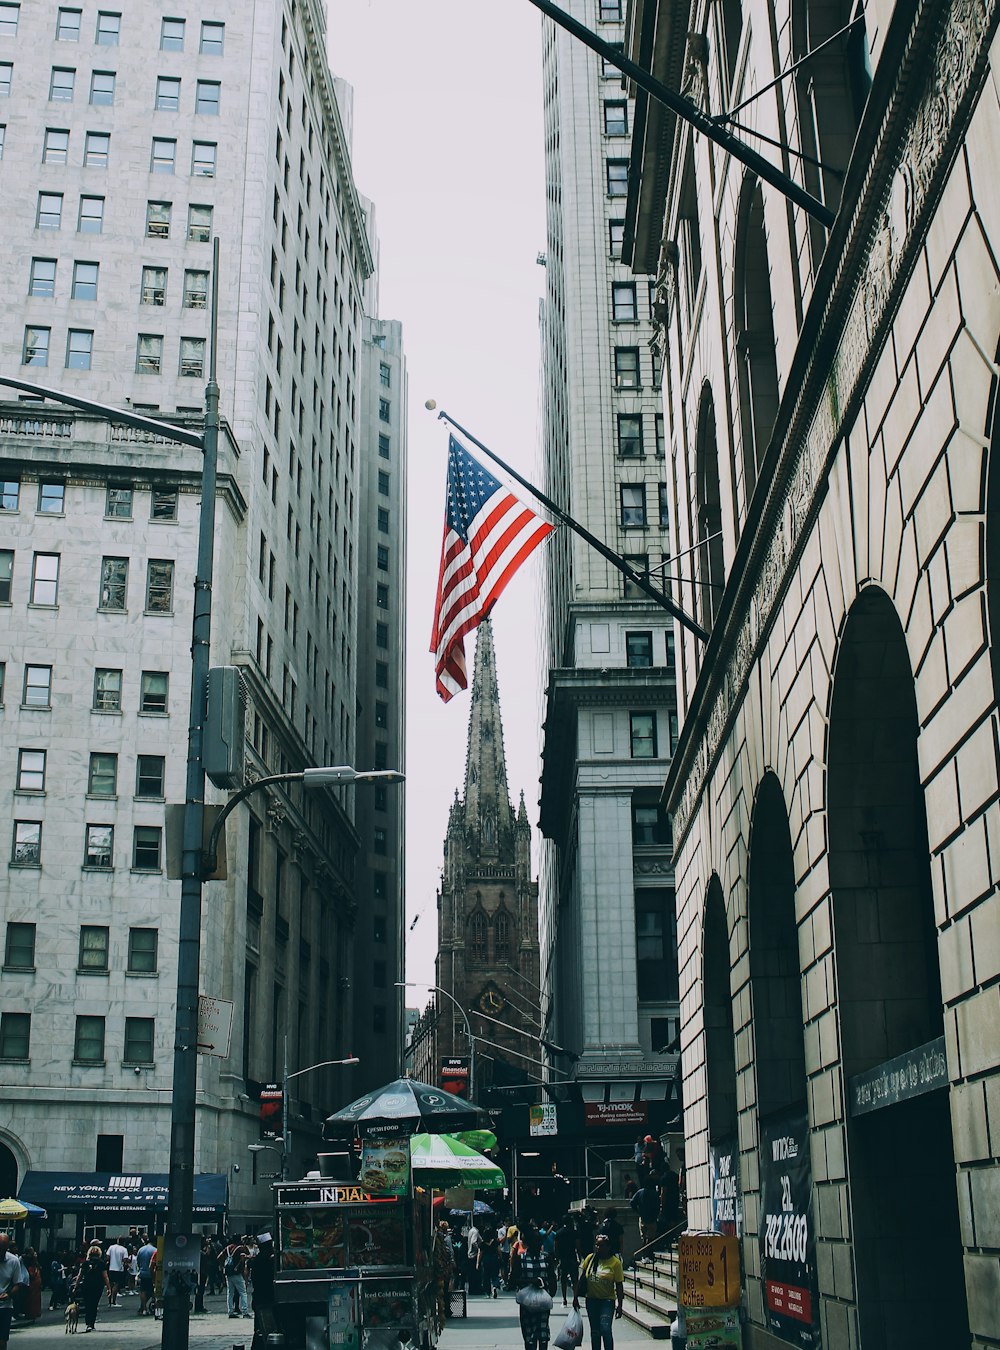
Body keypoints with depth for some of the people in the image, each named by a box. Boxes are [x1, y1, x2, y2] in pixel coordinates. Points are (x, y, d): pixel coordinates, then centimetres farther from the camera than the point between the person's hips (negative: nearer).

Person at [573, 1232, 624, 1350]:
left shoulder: (615, 1262, -10)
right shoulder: (590, 1258, 0)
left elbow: (619, 1285, -7)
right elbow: (582, 1279, 7)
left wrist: (620, 1305, -9)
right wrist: (576, 1296, 6)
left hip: (607, 1300, -4)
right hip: (591, 1300, 4)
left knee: (605, 1329, -15)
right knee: (595, 1331, 12)